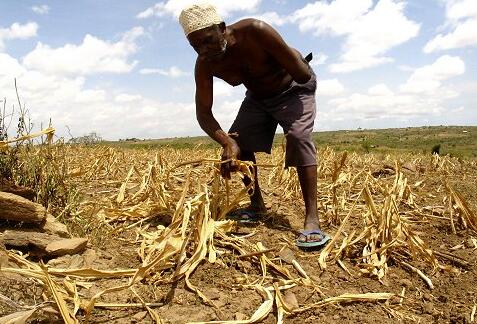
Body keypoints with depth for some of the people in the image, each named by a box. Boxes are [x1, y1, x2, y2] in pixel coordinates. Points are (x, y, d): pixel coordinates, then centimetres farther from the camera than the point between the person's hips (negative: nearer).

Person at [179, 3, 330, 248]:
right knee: (237, 142, -4)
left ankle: (312, 219, -31)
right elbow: (203, 113, -23)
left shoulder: (256, 32, -37)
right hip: (258, 97, 5)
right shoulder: (205, 64, -21)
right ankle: (257, 205, 10)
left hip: (293, 89, -5)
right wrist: (227, 142, -38)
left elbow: (304, 75, -35)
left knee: (299, 136, -27)